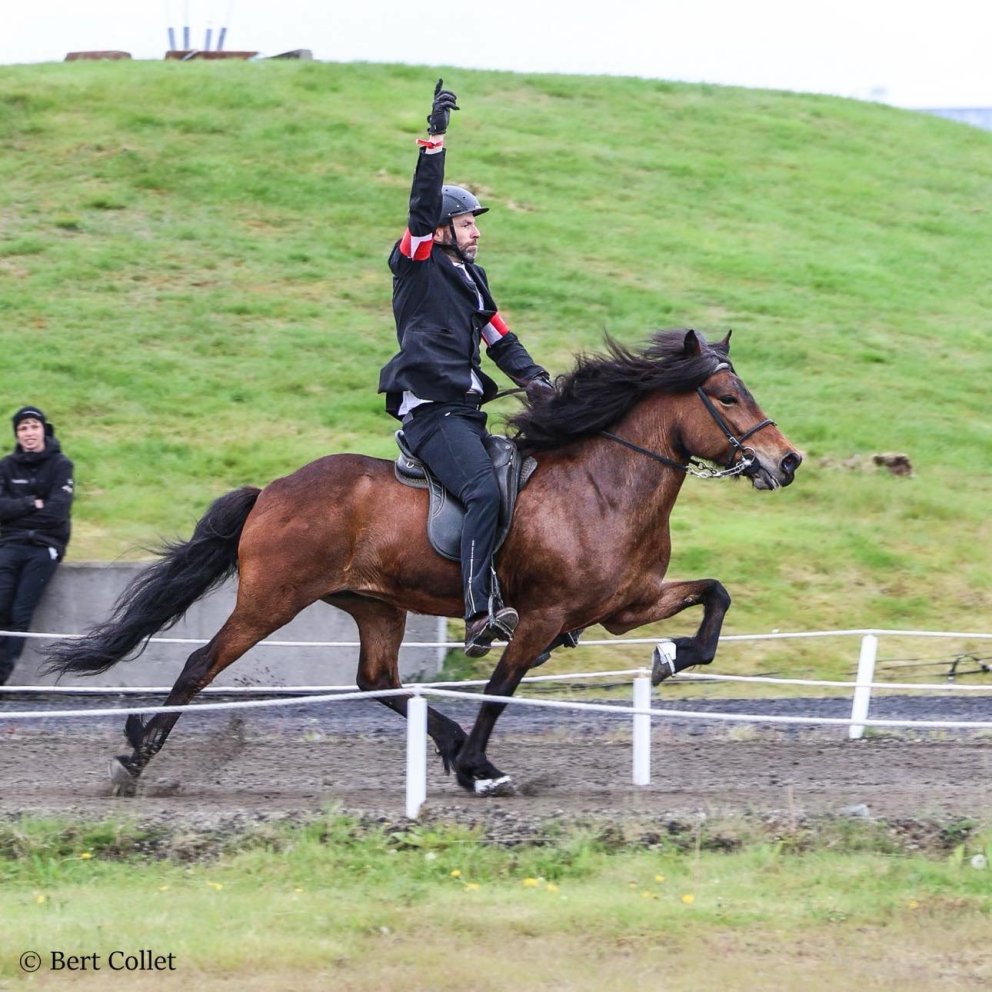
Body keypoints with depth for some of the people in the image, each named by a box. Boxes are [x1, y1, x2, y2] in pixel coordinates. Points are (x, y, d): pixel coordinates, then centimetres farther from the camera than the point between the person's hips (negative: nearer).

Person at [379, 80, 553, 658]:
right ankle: (482, 614, -35)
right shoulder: (417, 265, 0)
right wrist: (435, 139, -19)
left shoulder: (472, 278, 22)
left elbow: (499, 338, 24)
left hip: (468, 410, 9)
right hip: (431, 410, -9)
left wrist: (532, 374, 5)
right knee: (484, 491, -27)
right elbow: (424, 204, -13)